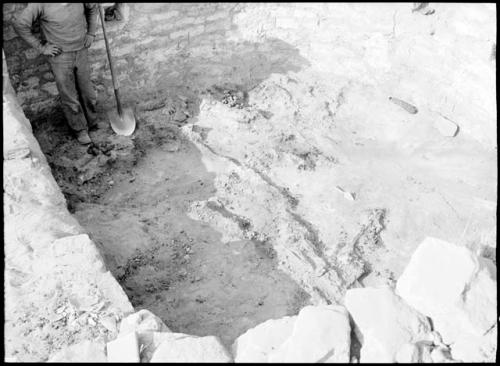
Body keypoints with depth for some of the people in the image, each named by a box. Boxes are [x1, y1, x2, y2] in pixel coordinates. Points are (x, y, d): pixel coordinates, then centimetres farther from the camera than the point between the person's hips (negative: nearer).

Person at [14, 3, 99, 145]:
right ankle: (80, 130, 24)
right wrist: (41, 47, -11)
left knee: (87, 93, 15)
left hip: (81, 52, 3)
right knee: (69, 97, 6)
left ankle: (91, 123, 37)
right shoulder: (41, 4, -20)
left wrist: (91, 34, 8)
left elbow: (92, 8, 13)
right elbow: (20, 24, -14)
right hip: (59, 55, -3)